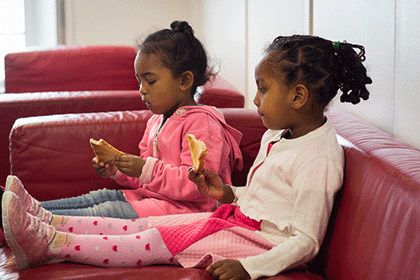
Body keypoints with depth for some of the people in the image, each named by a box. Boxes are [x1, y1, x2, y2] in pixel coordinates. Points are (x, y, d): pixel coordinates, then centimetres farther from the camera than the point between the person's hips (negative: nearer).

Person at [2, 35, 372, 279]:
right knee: (143, 227, -2)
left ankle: (50, 245, -16)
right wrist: (228, 193, 7)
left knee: (156, 243, -15)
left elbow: (306, 242, -23)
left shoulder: (320, 158, -20)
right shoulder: (276, 136, 12)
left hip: (258, 242, -9)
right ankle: (48, 227, -6)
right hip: (239, 219, 10)